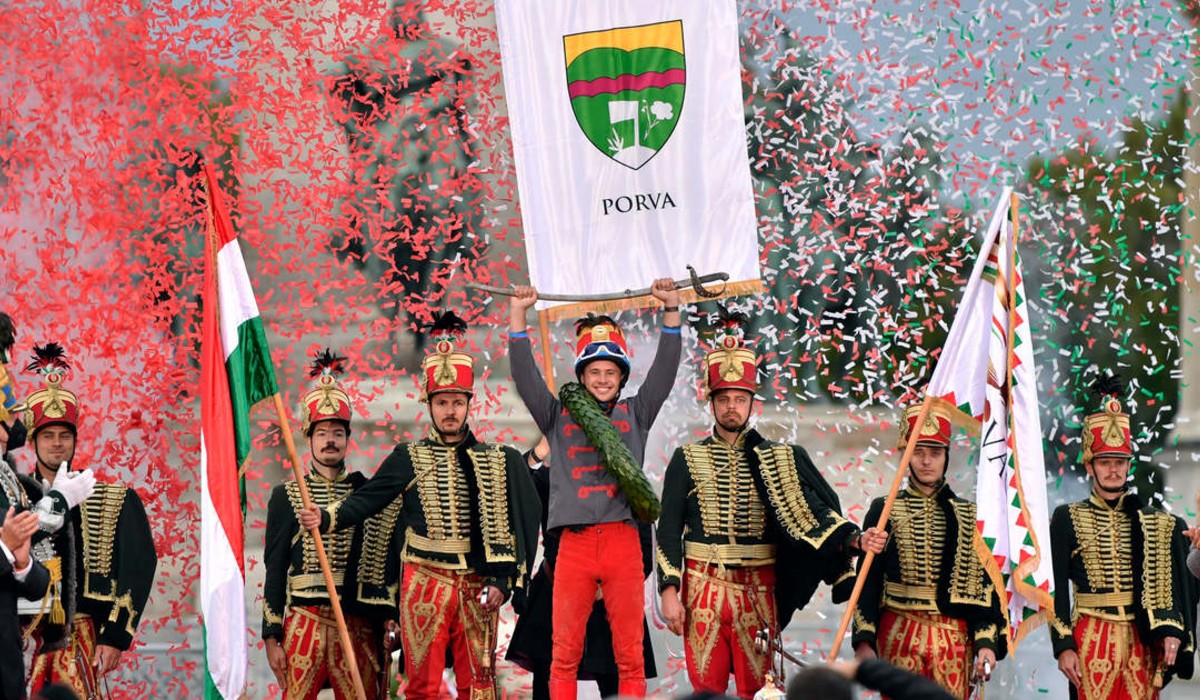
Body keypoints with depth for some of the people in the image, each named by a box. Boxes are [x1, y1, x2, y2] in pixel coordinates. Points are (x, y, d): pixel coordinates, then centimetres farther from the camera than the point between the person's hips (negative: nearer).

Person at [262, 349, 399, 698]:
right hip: (305, 626, -2)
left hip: (359, 628, 2)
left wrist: (390, 622, 4)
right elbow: (275, 570, 4)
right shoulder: (287, 496, 7)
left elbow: (389, 564, 13)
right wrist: (272, 637, -2)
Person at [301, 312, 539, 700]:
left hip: (478, 588, 1)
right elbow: (367, 500, 3)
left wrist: (503, 581, -1)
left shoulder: (498, 462, 10)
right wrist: (326, 518, -14)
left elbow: (517, 524, 7)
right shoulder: (409, 459, 7)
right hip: (425, 582, -1)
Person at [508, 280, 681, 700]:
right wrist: (518, 316, 2)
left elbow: (664, 370, 10)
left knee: (630, 652, -1)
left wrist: (671, 311, 4)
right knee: (565, 652, -3)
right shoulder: (558, 415, 15)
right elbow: (525, 377, 8)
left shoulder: (635, 414, 16)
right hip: (574, 542, 0)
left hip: (623, 541, 0)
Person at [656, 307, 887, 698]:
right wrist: (669, 591, -5)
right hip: (704, 589, -1)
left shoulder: (778, 460, 8)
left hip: (759, 589, 1)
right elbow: (668, 530, 3)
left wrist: (855, 539, -20)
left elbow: (814, 512, -2)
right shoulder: (687, 460, 5)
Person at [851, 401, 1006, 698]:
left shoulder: (969, 516, 10)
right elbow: (867, 581, 3)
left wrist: (986, 642, -3)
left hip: (954, 640, 1)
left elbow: (985, 584, 8)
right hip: (899, 638, -1)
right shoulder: (884, 511, 6)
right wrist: (864, 641, -6)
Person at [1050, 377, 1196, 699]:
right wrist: (1064, 646, -8)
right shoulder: (1067, 519, 2)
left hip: (1141, 639, 2)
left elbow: (1173, 584, 7)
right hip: (1091, 638, -2)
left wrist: (1171, 632, -8)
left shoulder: (1154, 523, 9)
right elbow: (1057, 588, -1)